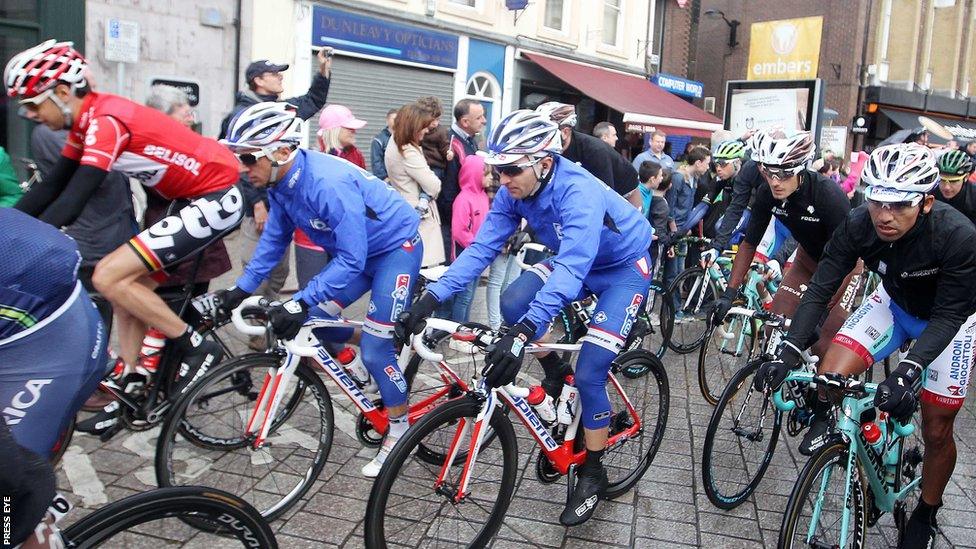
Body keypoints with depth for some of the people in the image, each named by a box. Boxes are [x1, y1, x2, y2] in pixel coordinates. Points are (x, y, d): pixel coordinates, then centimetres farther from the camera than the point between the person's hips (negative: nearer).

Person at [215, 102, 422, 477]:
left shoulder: (329, 184, -33)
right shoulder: (281, 183, -8)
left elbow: (351, 260, -32)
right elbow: (274, 240, 5)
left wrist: (302, 302, -36)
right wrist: (241, 290, -1)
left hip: (396, 247, -8)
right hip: (356, 252, 8)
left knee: (374, 349, -8)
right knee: (313, 319, 1)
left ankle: (400, 431, 12)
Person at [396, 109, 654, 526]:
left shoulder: (579, 194, -37)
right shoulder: (514, 192, -16)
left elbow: (571, 269, -49)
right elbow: (481, 248, -19)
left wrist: (524, 333, -61)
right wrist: (430, 297, -32)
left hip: (623, 267, -6)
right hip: (575, 260, 7)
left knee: (588, 375, -14)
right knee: (514, 301, -20)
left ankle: (593, 474, 9)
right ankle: (554, 375, 8)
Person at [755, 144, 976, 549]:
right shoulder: (858, 226, -28)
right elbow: (820, 290, -26)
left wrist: (909, 370, -47)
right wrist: (788, 351, -38)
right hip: (895, 303, 2)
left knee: (936, 430, 2)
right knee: (830, 375, -23)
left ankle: (925, 515, 27)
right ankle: (826, 423, 11)